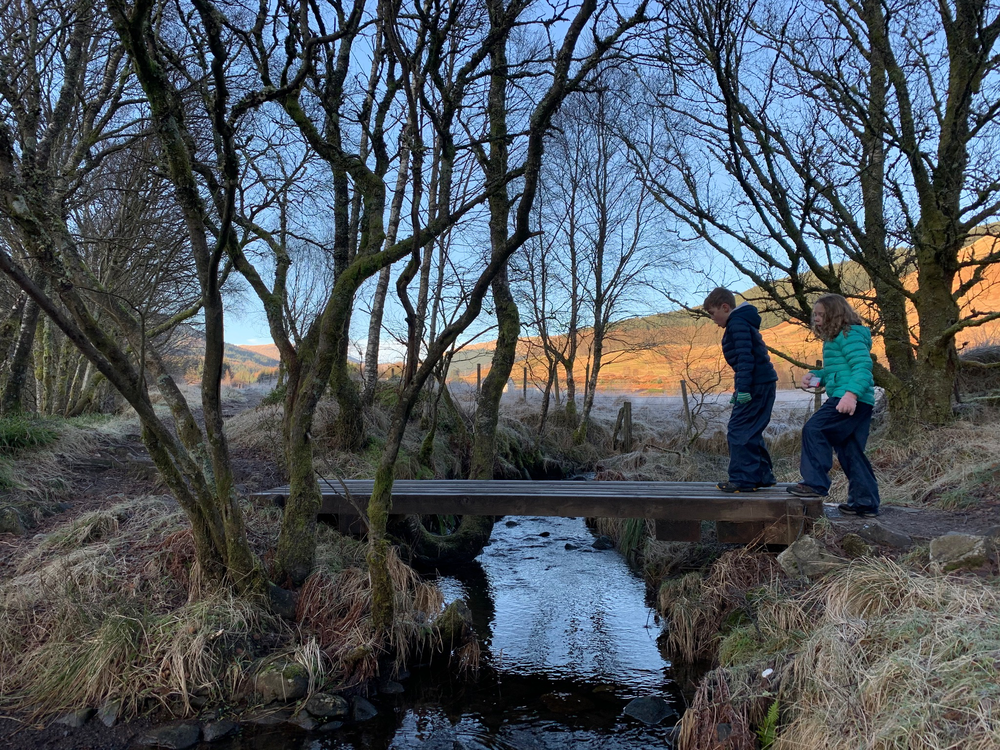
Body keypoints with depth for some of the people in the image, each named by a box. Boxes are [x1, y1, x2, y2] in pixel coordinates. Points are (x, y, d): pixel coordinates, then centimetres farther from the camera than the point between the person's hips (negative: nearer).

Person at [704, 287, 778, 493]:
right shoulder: (743, 322, 22)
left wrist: (743, 388, -24)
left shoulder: (738, 323, -11)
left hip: (757, 384, -11)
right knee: (750, 432, 16)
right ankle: (763, 476, 21)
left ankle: (743, 479, -6)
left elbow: (745, 356, -21)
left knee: (738, 431, -8)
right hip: (764, 383, 11)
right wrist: (739, 391, 29)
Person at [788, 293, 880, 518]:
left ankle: (815, 483, -16)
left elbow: (863, 366, -19)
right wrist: (814, 376, 15)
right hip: (860, 404, 11)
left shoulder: (849, 335, -8)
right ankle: (866, 502, 16)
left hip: (850, 400, -11)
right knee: (851, 451, 11)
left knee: (814, 430, -17)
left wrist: (851, 393, -31)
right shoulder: (834, 338, 23)